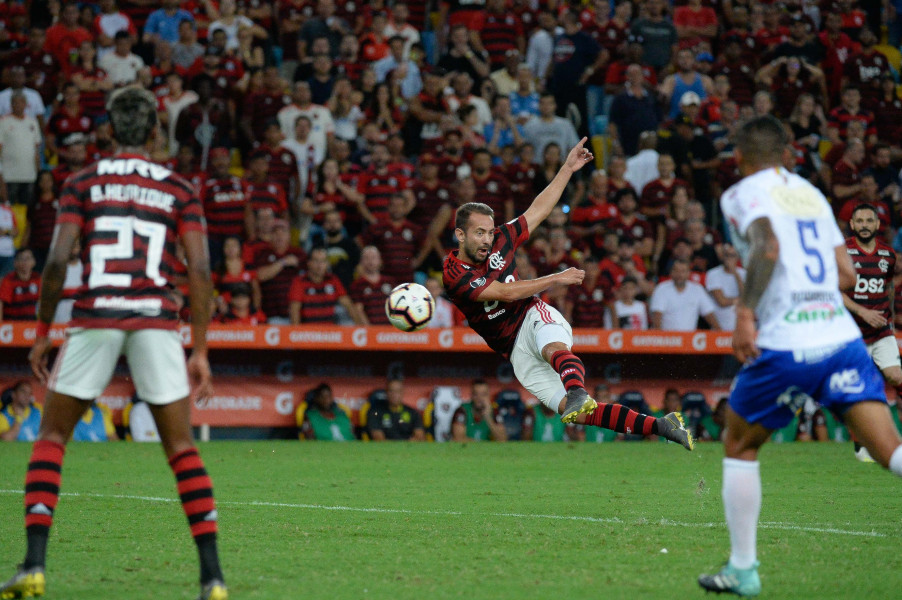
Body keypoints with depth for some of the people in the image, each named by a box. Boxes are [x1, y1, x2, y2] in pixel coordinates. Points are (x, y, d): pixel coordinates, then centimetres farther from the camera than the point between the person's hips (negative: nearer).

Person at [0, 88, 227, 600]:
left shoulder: (83, 183, 7)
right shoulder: (180, 190, 9)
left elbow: (57, 261, -2)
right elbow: (200, 271, 1)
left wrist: (43, 333, 7)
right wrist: (201, 351, 5)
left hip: (95, 319, -1)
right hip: (157, 322, 1)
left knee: (52, 437, 12)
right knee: (182, 447, 8)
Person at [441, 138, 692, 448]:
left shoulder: (498, 241, 6)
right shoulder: (453, 275, -8)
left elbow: (537, 210, 16)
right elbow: (506, 293, -14)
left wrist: (567, 168, 13)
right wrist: (556, 279, -10)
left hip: (535, 318, 2)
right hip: (517, 350, -2)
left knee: (553, 348, -39)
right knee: (577, 413, -19)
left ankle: (577, 391, -69)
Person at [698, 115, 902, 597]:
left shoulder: (744, 194, 3)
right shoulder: (810, 193, 21)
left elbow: (768, 248, -18)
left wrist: (746, 312, -19)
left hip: (785, 345, -4)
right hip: (841, 335, 4)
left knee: (739, 447, 16)